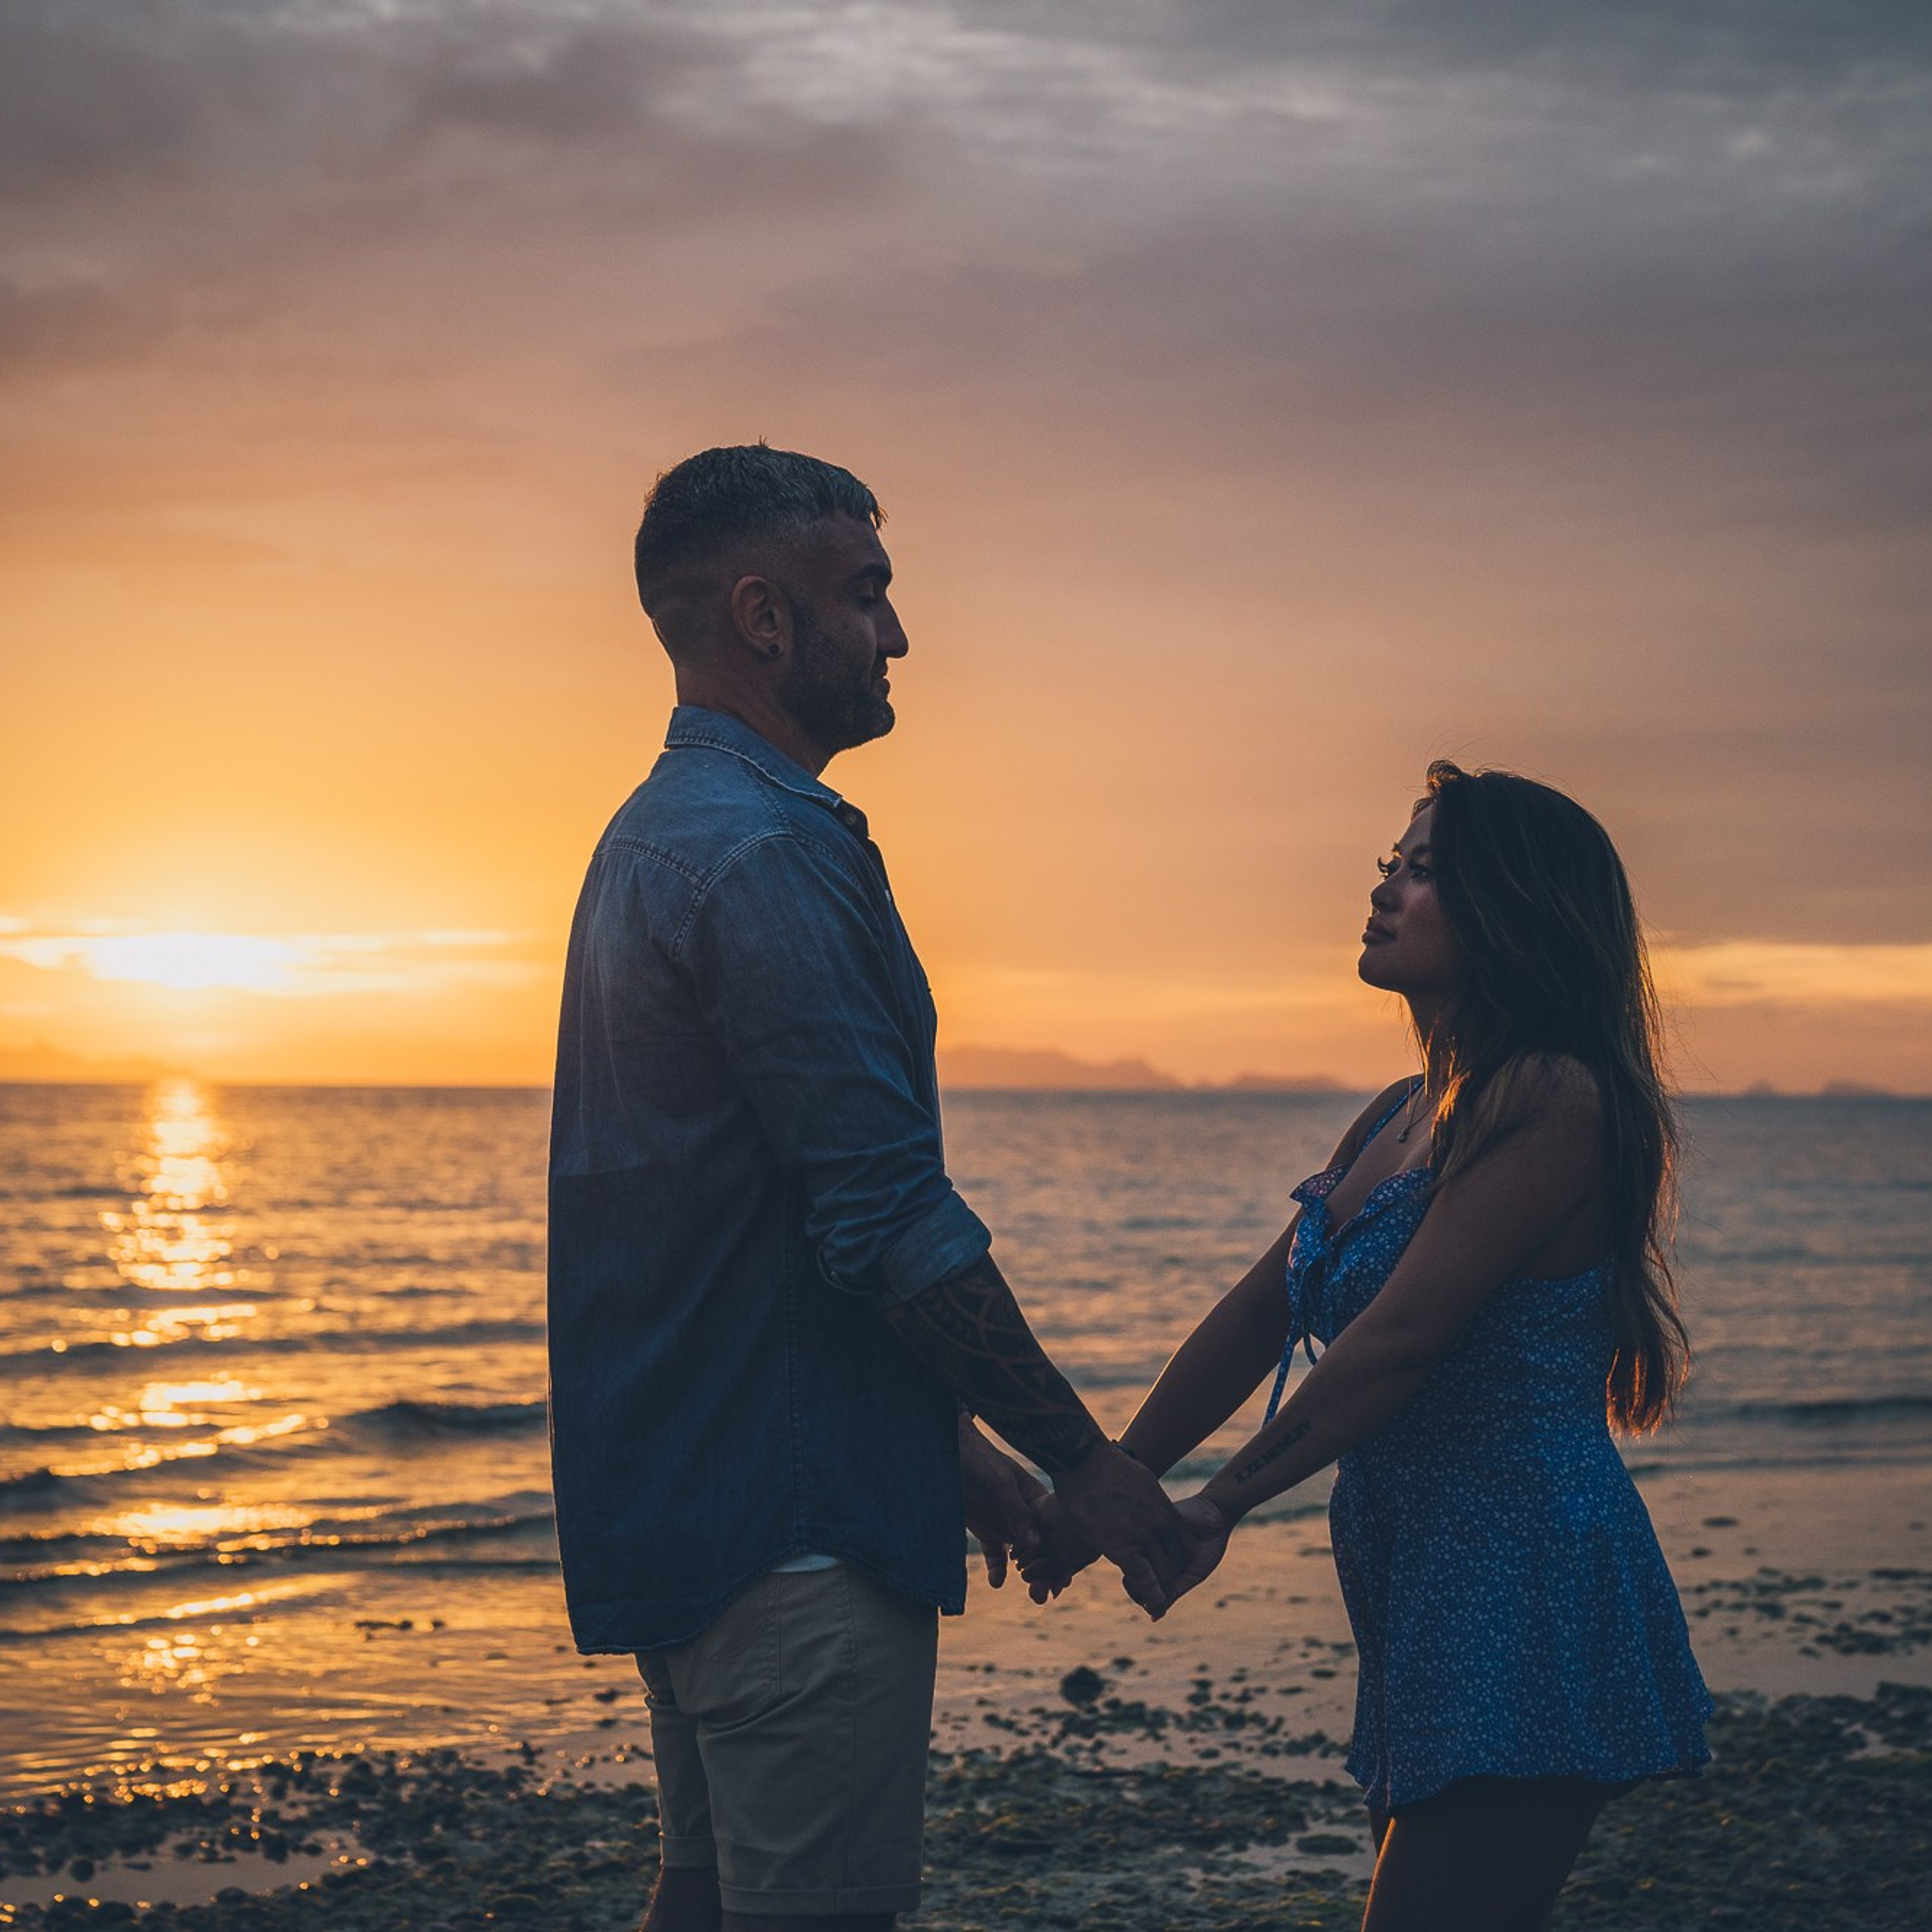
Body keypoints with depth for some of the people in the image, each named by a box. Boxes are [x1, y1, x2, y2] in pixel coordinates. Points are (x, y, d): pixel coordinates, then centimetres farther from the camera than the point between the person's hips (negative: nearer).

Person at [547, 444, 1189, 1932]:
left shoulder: (654, 840, 17)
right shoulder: (768, 856, -17)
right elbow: (891, 1224, -20)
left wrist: (949, 1448, 24)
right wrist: (1084, 1459, -11)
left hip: (679, 1505, 11)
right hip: (797, 1528, -11)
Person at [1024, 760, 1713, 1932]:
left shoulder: (1551, 1100, -13)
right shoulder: (1398, 1118, 15)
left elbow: (1399, 1338, -18)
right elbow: (1258, 1316, 17)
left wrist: (1219, 1506, -14)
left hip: (1526, 1589, -9)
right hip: (1421, 1593, 9)